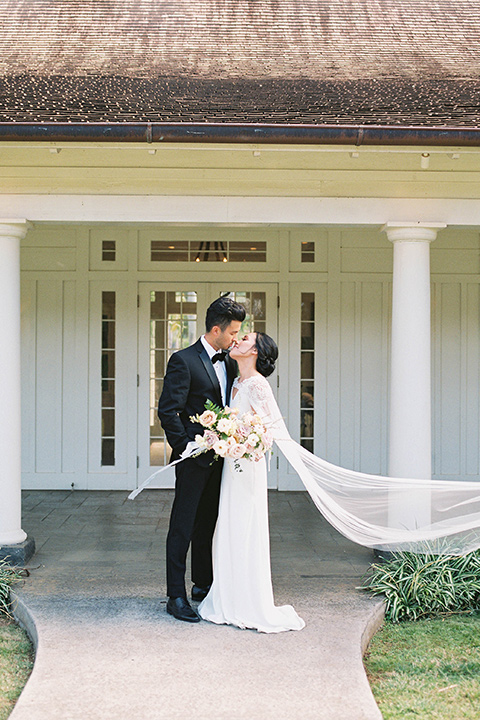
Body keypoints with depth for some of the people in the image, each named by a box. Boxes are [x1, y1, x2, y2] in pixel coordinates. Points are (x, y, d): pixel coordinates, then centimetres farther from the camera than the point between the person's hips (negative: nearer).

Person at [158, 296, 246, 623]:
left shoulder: (230, 363, 11)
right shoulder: (184, 361, -12)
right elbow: (167, 411, -14)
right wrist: (187, 447, -15)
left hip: (219, 458, 7)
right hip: (194, 459, -7)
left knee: (209, 523, 17)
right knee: (183, 527, -1)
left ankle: (203, 585, 29)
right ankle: (176, 596, 5)